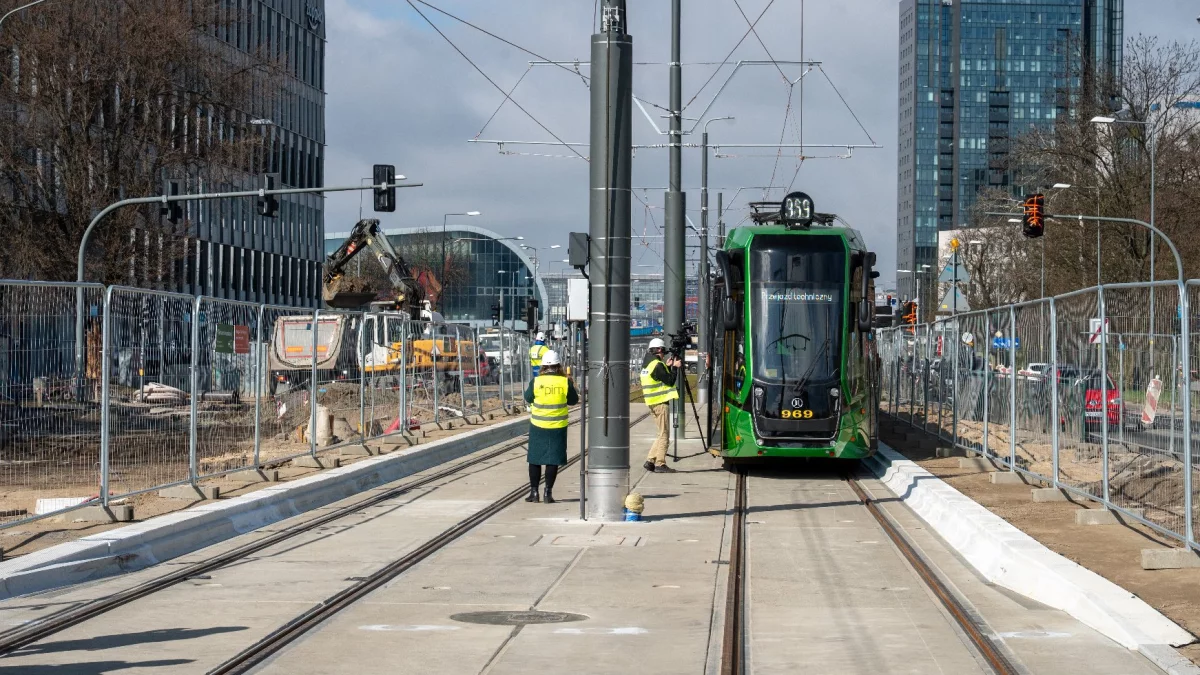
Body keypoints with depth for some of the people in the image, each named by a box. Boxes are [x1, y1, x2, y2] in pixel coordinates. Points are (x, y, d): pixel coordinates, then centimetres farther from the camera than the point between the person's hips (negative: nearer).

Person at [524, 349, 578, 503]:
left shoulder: (536, 382, -10)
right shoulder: (565, 382, -9)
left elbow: (528, 398, 4)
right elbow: (573, 400, 4)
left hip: (538, 426, 0)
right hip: (558, 427, 0)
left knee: (535, 459, 11)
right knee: (553, 460, 6)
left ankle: (534, 491, 12)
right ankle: (548, 492, 6)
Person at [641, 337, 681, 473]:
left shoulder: (647, 363, 14)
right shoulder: (657, 365, -15)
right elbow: (670, 381, -13)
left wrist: (667, 366, 17)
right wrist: (673, 367, -2)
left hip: (653, 402, 10)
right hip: (661, 402, -9)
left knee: (663, 434, 15)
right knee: (664, 434, -5)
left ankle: (650, 460, 12)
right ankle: (660, 464, -5)